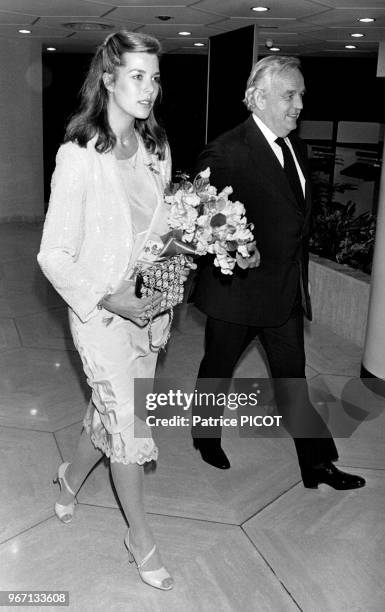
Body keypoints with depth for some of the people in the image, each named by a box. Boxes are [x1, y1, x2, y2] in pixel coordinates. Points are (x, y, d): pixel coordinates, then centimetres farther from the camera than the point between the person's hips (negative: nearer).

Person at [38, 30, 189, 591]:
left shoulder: (156, 150, 2)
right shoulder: (79, 157, -17)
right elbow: (54, 256, -15)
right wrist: (110, 300, -23)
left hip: (150, 306, 6)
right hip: (101, 312, -6)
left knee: (109, 412, 20)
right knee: (129, 429, 5)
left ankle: (72, 476, 51)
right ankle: (140, 538, 28)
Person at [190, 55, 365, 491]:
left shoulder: (296, 148, 8)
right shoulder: (226, 152, -17)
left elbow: (297, 217, 13)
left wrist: (300, 278, 11)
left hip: (288, 290, 6)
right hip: (239, 289, -6)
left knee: (292, 378, 14)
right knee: (218, 368, 16)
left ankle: (317, 466, 25)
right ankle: (205, 435, 42)